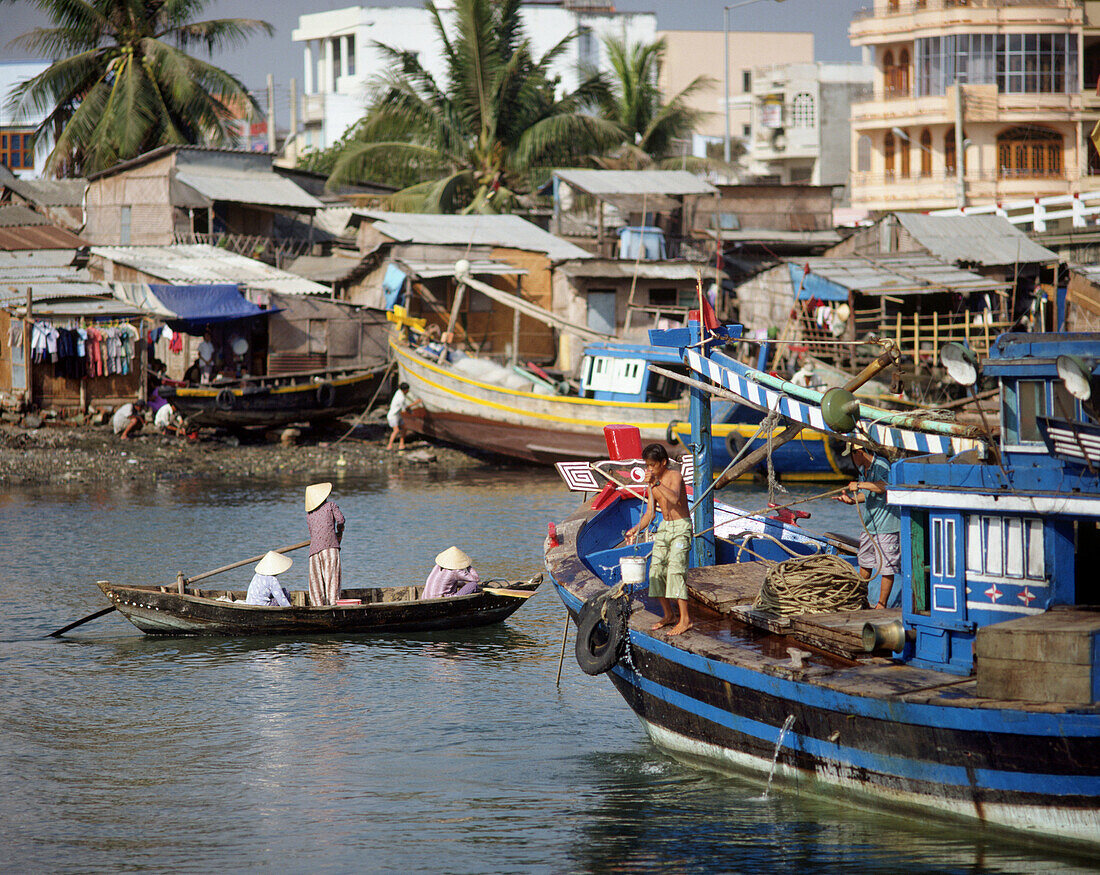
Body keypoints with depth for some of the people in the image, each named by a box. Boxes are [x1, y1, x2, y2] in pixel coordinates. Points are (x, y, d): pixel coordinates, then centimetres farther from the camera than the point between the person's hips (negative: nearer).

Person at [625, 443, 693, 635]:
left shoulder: (674, 476, -12)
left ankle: (685, 619, -18)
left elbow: (675, 498, -32)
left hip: (681, 527, -8)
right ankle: (668, 615, 19)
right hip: (664, 527, 8)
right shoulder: (652, 483, 9)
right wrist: (636, 529, -3)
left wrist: (656, 483, -39)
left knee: (675, 569, -17)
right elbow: (650, 513, 10)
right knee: (656, 570, 4)